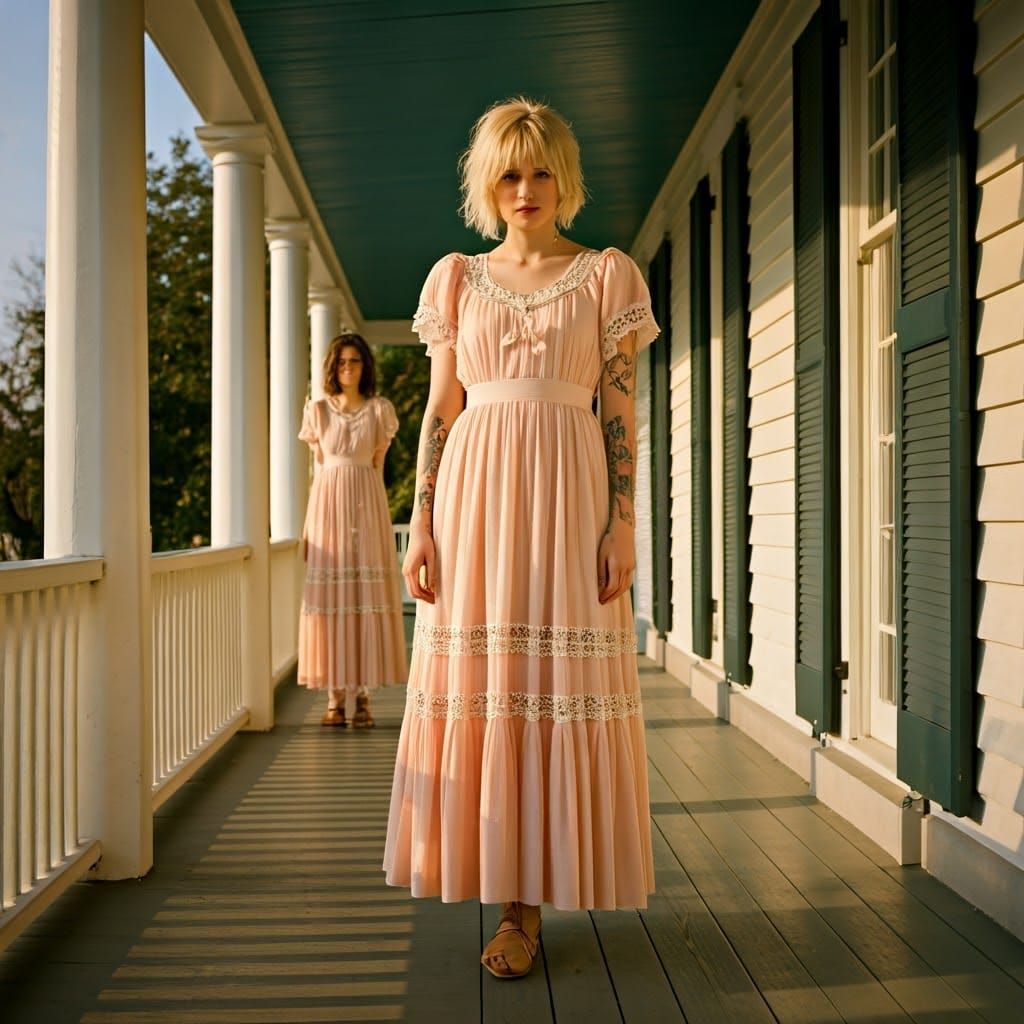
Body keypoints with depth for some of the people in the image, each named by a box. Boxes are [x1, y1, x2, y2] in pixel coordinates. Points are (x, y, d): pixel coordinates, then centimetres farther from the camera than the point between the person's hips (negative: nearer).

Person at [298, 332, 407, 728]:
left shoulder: (379, 409, 7)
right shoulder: (318, 410, 10)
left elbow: (377, 465, 10)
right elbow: (319, 463, 13)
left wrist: (364, 500, 5)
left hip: (367, 502, -1)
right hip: (328, 501, 1)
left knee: (366, 590, -5)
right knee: (329, 590, -4)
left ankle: (362, 695, -2)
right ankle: (336, 695, 2)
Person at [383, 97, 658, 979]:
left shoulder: (607, 276, 7)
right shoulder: (457, 279, 13)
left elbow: (621, 413, 2)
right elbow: (440, 411, 9)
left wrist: (622, 524, -7)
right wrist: (422, 524, 1)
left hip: (568, 493, -2)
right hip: (475, 490, 2)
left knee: (556, 688, -3)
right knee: (478, 683, 1)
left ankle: (527, 906, 8)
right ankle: (504, 882, 16)